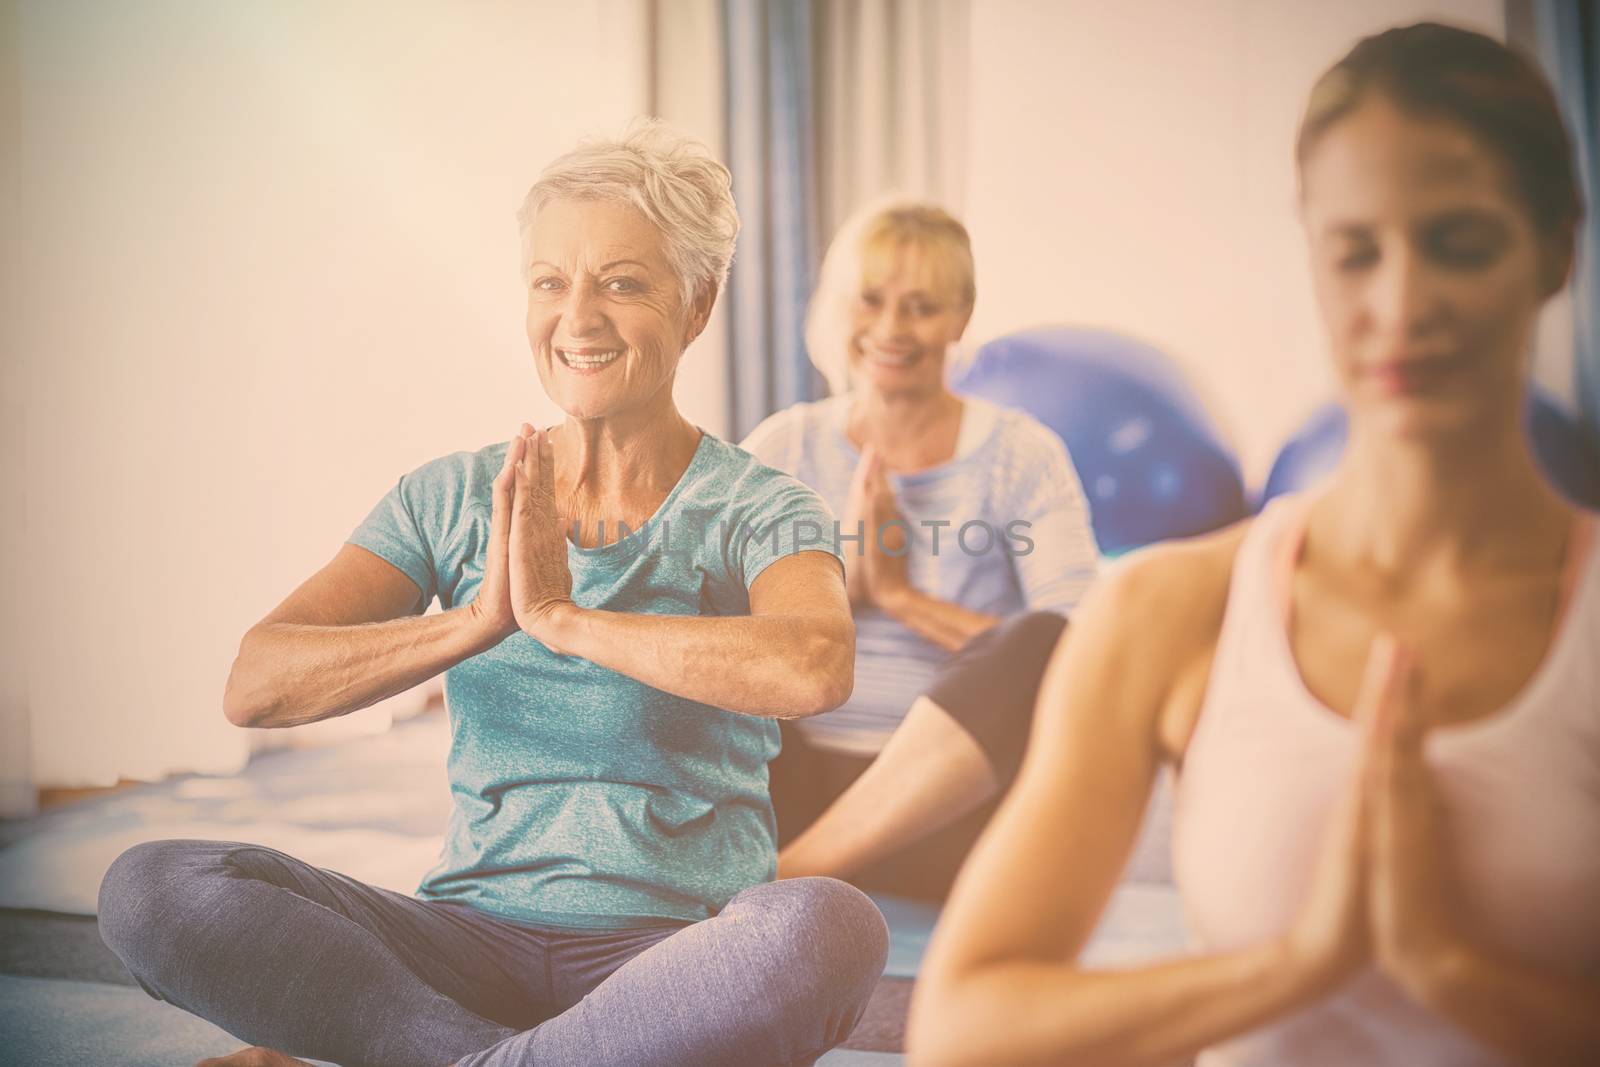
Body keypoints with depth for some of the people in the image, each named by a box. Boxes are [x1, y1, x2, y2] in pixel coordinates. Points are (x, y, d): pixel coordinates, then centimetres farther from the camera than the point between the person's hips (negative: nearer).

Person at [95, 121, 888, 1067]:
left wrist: (560, 615, -19)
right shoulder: (452, 498, 8)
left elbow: (816, 668, -25)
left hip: (679, 950, -2)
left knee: (831, 928, -36)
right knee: (151, 889, -18)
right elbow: (255, 687, -5)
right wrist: (477, 621, -18)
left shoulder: (758, 510, -1)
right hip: (477, 941, 2)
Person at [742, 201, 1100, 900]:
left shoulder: (1022, 455, 2)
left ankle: (782, 874, -30)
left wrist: (904, 596, -11)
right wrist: (842, 581, -12)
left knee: (1049, 642, -31)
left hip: (952, 801, -1)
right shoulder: (783, 450, 9)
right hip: (791, 789, 2)